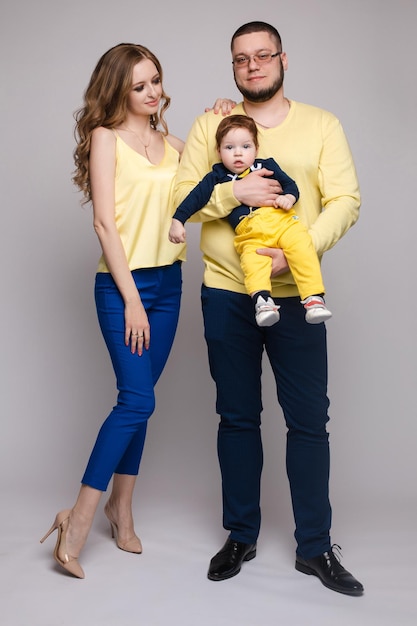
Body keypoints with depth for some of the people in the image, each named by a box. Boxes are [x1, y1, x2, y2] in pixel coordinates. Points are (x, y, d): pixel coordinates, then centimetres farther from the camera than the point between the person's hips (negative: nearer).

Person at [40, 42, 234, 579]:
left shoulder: (172, 145, 12)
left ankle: (121, 505, 23)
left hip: (167, 283, 5)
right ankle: (79, 519, 0)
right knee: (137, 401, -10)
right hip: (123, 283, -5)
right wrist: (131, 299, -14)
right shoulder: (106, 137, -4)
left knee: (138, 398, 9)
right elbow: (105, 222, -10)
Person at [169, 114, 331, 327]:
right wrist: (177, 220, 8)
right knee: (253, 260, -32)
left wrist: (288, 197, -2)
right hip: (249, 232, -1)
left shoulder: (267, 165, 21)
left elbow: (289, 183, 20)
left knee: (302, 249, -24)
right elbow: (196, 197, 16)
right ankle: (262, 300, -47)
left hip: (281, 220, 1)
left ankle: (314, 298, -26)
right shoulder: (217, 177, 18)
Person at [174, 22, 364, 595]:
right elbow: (181, 195, 1)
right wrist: (234, 192, -16)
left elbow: (345, 200, -4)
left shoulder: (322, 125, 5)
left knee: (309, 420, 1)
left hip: (295, 295, 0)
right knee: (238, 418, 10)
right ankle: (241, 537, 25)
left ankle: (315, 548, 15)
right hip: (227, 295, 1)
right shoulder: (210, 124, 8)